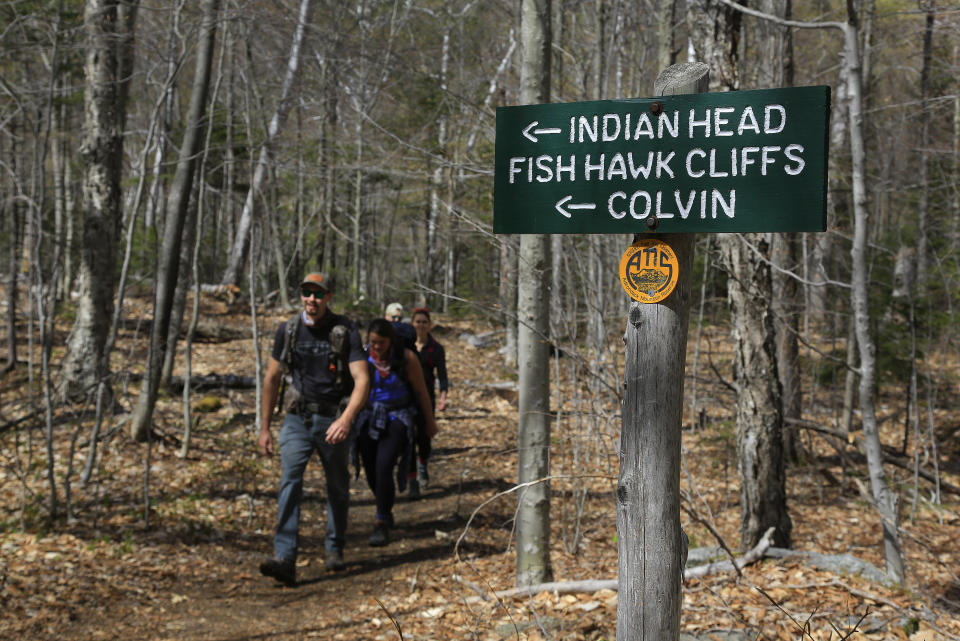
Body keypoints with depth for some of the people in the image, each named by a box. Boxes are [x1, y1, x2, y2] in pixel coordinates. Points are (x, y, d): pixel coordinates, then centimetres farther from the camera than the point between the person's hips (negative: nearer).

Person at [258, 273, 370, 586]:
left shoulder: (346, 332, -9)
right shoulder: (288, 330, 0)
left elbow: (362, 380, -16)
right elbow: (272, 378, 9)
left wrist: (345, 419, -32)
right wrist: (264, 428, 8)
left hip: (333, 421, -1)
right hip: (298, 418, 1)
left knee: (338, 488, 12)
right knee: (290, 482, -16)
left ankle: (334, 550, 32)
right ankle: (285, 559, -24)